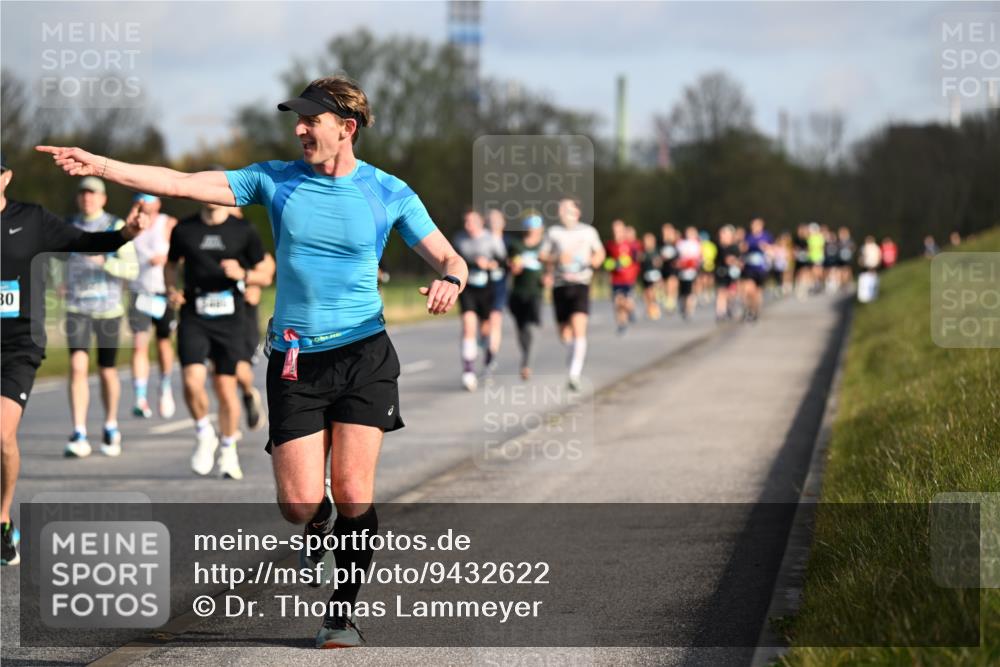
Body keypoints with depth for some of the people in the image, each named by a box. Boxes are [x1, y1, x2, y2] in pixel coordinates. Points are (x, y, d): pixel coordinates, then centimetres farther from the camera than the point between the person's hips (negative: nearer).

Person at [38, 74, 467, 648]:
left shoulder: (389, 193, 0)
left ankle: (345, 612, 9)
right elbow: (183, 184, 0)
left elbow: (450, 260, 2)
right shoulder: (276, 181, 4)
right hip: (295, 361, 2)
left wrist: (449, 281, -23)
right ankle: (323, 524, 32)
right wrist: (102, 165, -9)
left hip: (363, 355, -2)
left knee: (352, 493, -10)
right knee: (299, 504, -5)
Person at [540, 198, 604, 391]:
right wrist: (558, 258, -14)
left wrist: (596, 260, -1)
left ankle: (575, 373, -22)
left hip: (580, 283, -2)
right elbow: (543, 257, 4)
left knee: (579, 329, -18)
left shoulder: (588, 232, 7)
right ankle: (577, 353, 43)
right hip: (560, 285, 2)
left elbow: (600, 252, 20)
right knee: (564, 333, 9)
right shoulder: (553, 232, 6)